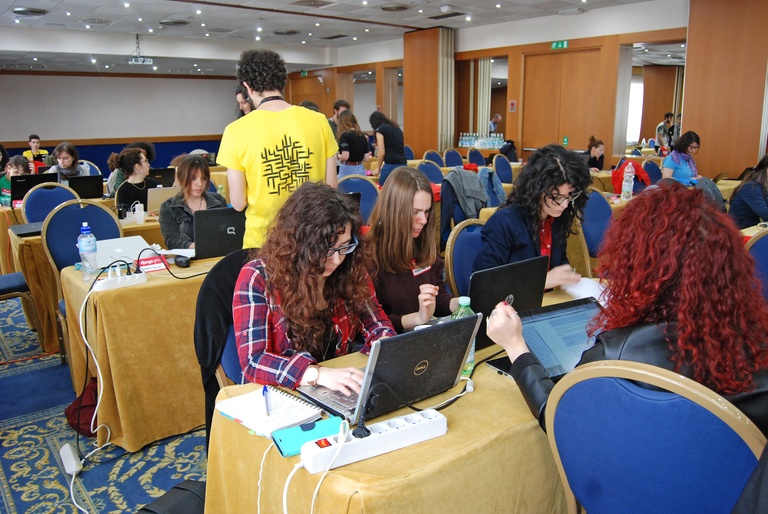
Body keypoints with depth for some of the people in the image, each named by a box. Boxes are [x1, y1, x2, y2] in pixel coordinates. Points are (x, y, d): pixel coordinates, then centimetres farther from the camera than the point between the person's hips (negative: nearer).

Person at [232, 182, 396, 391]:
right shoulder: (257, 278, -14)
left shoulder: (350, 271, -3)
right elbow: (253, 361, -20)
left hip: (340, 397, 4)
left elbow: (375, 324, 7)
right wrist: (319, 374, -34)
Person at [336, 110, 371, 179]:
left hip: (348, 169, -6)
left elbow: (345, 156, -20)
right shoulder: (362, 135, 7)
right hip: (360, 169, 6)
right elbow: (366, 158, 6)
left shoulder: (345, 135, -12)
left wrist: (337, 156, 0)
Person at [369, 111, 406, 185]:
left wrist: (377, 168, 9)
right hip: (403, 163, 7)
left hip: (391, 165, -7)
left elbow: (382, 152, -5)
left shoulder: (380, 129, 0)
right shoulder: (397, 128, 21)